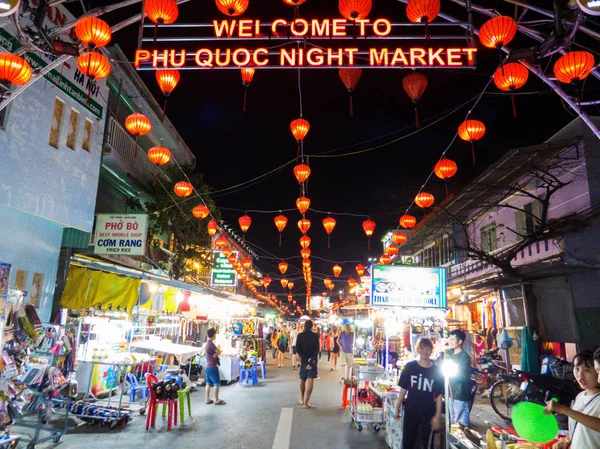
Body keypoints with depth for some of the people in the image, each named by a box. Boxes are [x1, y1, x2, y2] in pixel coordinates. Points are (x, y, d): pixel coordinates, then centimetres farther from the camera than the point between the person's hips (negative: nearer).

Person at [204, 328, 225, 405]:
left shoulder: (206, 344, 12)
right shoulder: (211, 344, -19)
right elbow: (219, 352, -17)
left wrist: (215, 353, -6)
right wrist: (217, 352, 3)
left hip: (208, 366, 9)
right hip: (213, 366, -9)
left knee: (208, 383, 11)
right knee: (217, 383, -2)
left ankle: (208, 399, 14)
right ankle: (216, 400, 2)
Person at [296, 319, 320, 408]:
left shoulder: (300, 335, -1)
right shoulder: (315, 335, -5)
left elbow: (297, 349, -7)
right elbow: (317, 349, -12)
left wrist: (306, 359, -10)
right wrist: (311, 360, -16)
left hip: (303, 360, 3)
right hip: (313, 360, -3)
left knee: (302, 379, 20)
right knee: (310, 380, -5)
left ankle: (302, 399, 34)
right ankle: (306, 403, -12)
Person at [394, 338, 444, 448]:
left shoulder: (437, 371, -5)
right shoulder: (410, 367, -5)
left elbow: (439, 395, -3)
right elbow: (403, 389, 1)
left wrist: (438, 415, -8)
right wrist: (397, 408, 1)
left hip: (429, 413, 0)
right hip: (410, 411, 0)